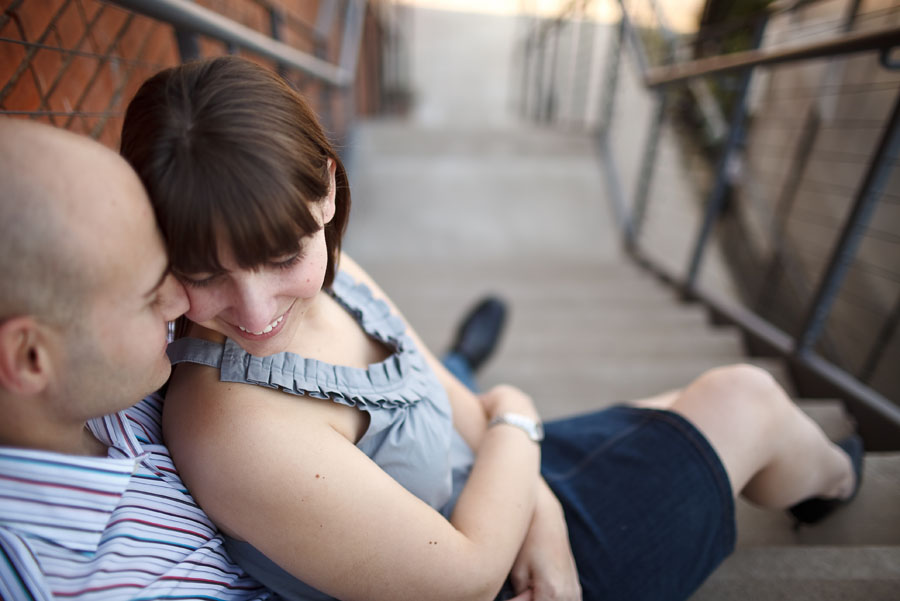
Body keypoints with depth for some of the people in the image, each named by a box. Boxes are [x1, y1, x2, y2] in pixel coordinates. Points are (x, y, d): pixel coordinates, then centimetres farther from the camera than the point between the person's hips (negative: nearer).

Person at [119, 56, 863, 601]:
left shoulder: (337, 274, -13)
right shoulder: (229, 422, -36)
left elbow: (458, 408, -4)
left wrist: (539, 516, -14)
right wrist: (516, 415, -16)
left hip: (494, 477, 6)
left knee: (721, 396, 21)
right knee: (746, 402, 4)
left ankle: (815, 472, 61)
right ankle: (831, 475, 46)